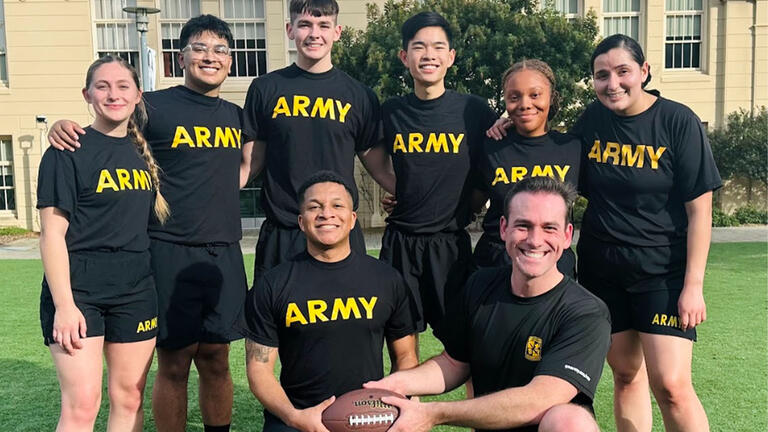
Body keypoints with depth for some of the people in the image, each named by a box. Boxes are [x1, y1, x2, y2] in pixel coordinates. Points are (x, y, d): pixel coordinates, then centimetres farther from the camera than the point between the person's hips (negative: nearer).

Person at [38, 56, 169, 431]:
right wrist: (63, 304, -15)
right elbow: (52, 232, -8)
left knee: (129, 399, 9)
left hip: (136, 289, 5)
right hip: (79, 287, -5)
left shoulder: (143, 153, 12)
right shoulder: (68, 152, -4)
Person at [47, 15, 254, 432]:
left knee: (215, 359, 12)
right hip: (171, 253, -4)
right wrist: (64, 127, -17)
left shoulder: (236, 116, 11)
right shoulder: (155, 107, -3)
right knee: (175, 363, 3)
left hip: (225, 254, 4)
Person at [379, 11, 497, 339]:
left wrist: (471, 203, -2)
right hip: (399, 241, 2)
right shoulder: (390, 112, 1)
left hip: (451, 242, -1)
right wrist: (392, 196, 9)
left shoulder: (473, 110, -5)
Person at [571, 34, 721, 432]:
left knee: (671, 386, -9)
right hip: (601, 268, 4)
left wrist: (693, 284, -12)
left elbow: (699, 209, -9)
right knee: (626, 374, 12)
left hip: (663, 271, -3)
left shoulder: (678, 122, -10)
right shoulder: (591, 120, 0)